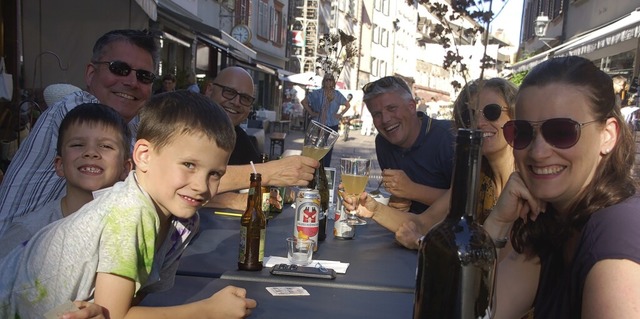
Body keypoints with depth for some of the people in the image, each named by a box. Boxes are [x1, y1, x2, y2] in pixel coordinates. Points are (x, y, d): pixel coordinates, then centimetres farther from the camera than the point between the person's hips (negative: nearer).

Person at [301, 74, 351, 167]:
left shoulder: (337, 95, 5)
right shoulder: (317, 93, -1)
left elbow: (348, 105, 17)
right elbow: (304, 102, 5)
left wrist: (340, 114, 6)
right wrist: (311, 112, -1)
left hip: (332, 125, 2)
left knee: (329, 148, 7)